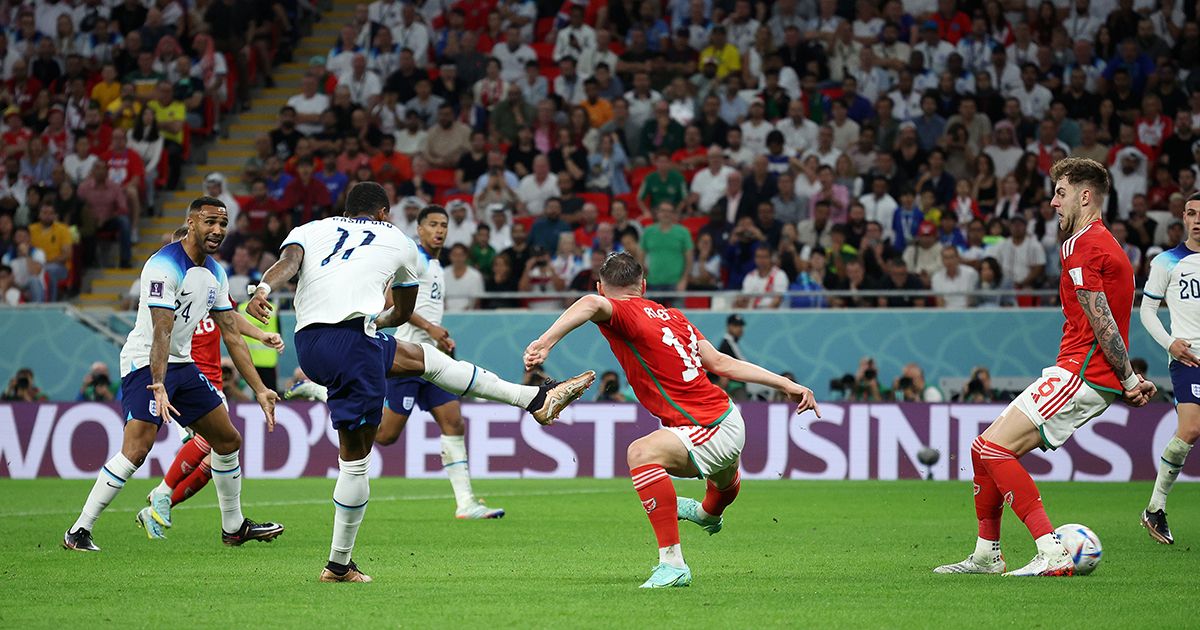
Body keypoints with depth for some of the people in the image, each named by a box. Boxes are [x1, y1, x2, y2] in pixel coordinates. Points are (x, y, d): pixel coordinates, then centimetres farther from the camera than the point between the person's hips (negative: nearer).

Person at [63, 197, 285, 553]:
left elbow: (232, 335, 11)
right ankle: (79, 531, -17)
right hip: (145, 364, -9)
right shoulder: (165, 267, -19)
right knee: (137, 448, -22)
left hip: (182, 364, 9)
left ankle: (233, 527, 27)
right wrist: (158, 388, -38)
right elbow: (161, 332, -28)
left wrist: (260, 389, 8)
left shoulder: (214, 274, 8)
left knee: (228, 440, 10)